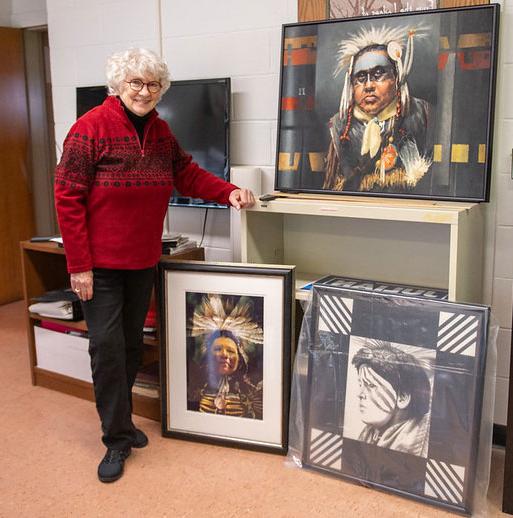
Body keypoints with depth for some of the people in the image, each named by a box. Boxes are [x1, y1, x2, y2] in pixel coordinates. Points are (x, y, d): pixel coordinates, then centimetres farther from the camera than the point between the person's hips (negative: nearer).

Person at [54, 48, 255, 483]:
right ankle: (118, 439, 11)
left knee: (132, 344, 15)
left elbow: (188, 174, 12)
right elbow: (68, 198, -15)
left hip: (143, 260, 6)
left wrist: (229, 192, -7)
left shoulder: (160, 132, 5)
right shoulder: (91, 128, -13)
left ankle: (121, 420, 34)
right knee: (107, 346, -4)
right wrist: (79, 265, -17)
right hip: (100, 263, -6)